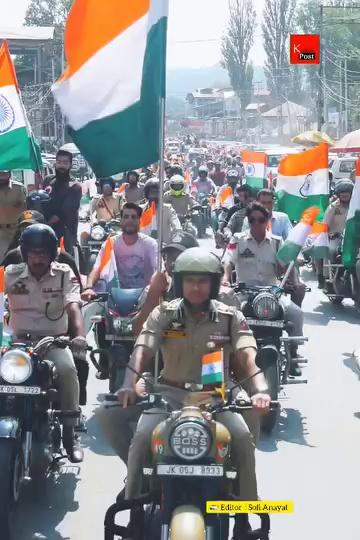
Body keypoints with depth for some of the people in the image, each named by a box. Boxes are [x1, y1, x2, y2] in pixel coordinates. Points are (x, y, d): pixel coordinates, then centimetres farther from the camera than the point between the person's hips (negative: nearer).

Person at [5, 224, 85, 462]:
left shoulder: (64, 274, -1)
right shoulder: (11, 274, 4)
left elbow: (73, 306, -15)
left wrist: (79, 335, -33)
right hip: (19, 341, 1)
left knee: (67, 369, -31)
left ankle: (70, 432, -16)